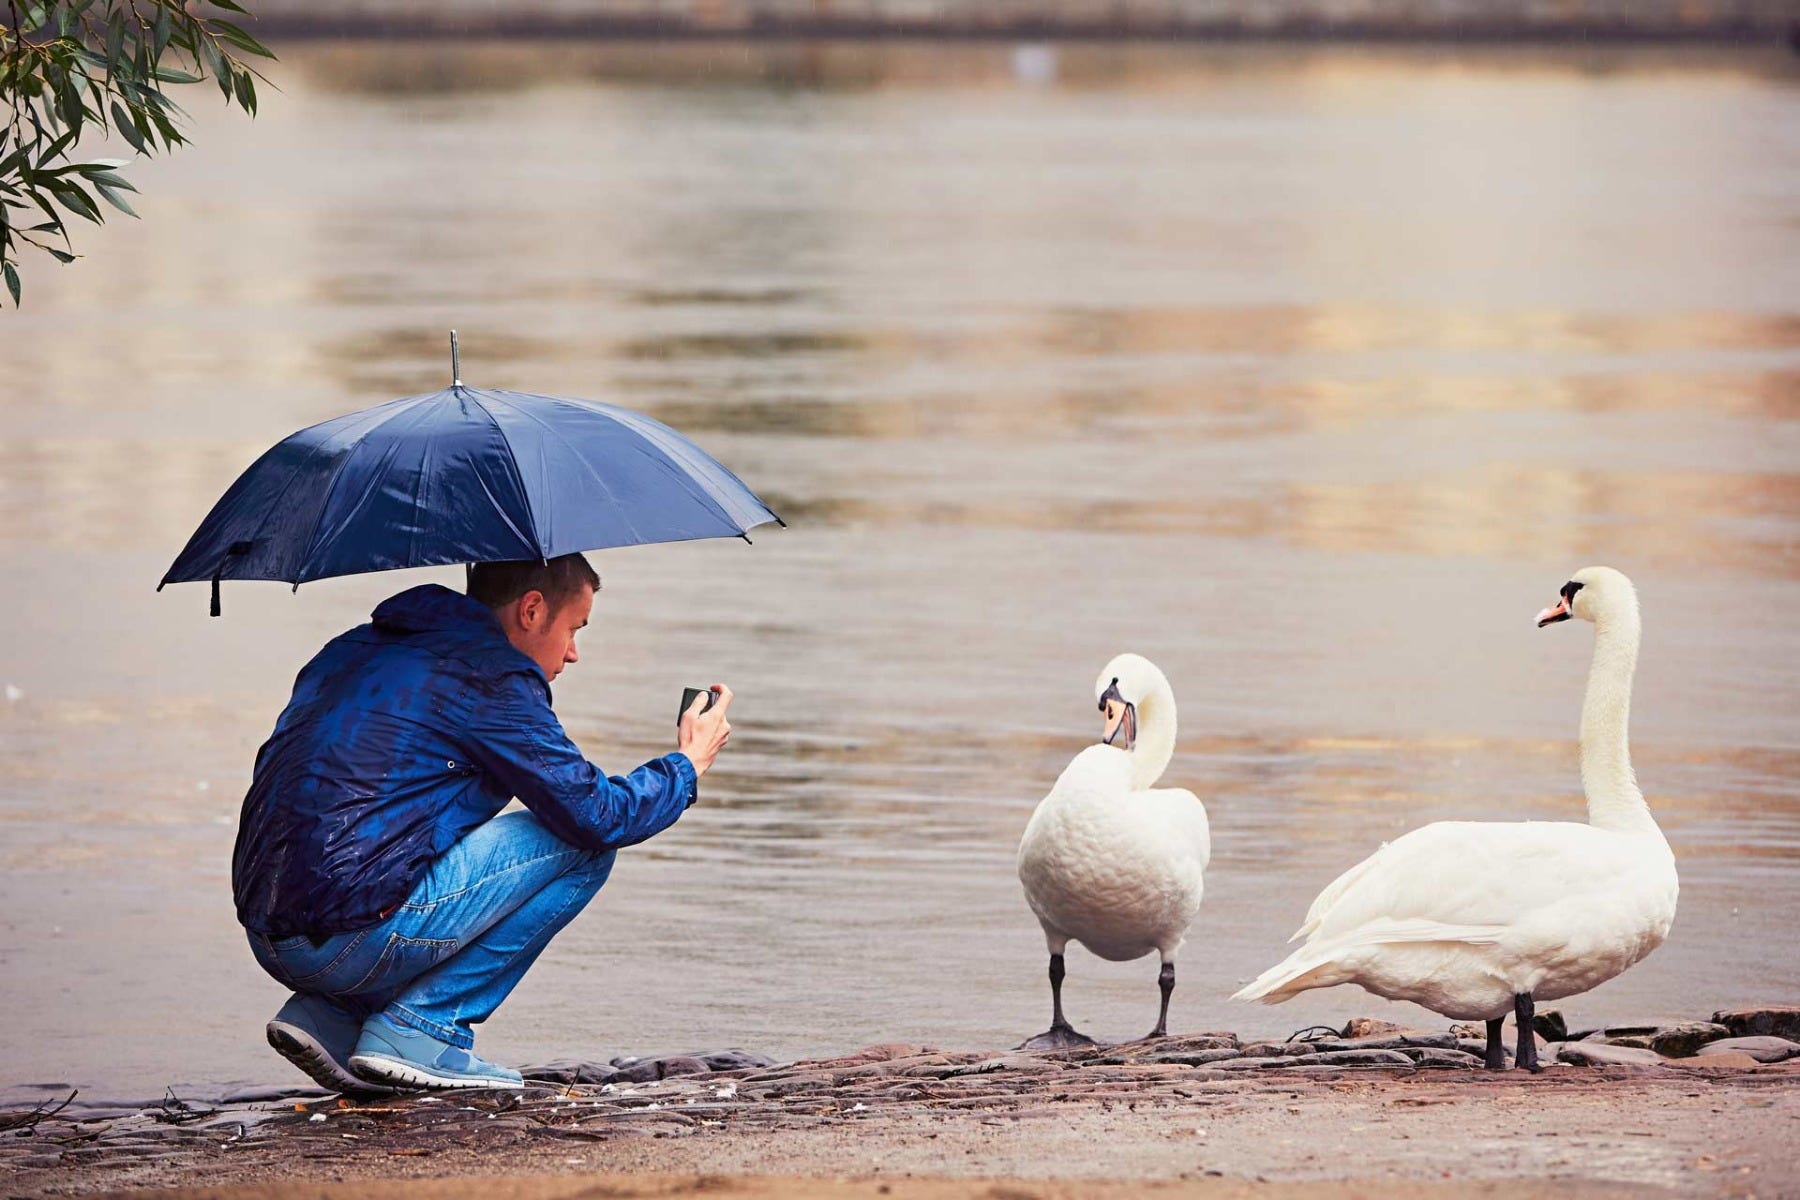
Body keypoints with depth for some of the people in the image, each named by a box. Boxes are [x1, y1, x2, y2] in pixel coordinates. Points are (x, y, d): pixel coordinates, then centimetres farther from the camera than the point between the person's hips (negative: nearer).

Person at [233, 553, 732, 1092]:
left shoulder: (351, 650, 21)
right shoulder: (490, 674, -5)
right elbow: (596, 815, -4)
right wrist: (688, 764, 15)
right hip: (354, 940, -9)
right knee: (583, 845, 2)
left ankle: (328, 1017, 12)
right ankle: (421, 1029, -1)